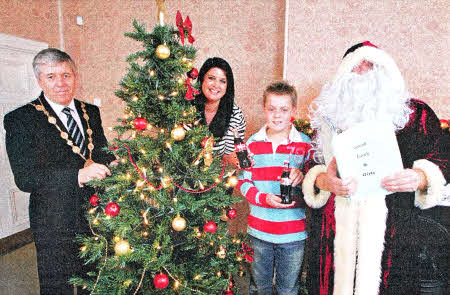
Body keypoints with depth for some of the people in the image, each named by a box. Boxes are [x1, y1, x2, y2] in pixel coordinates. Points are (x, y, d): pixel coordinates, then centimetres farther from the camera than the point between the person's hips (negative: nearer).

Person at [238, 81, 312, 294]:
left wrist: (302, 175, -22)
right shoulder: (253, 143, 0)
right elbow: (243, 182, -1)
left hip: (294, 233, -1)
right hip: (259, 230, 1)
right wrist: (265, 198, -19)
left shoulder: (305, 143, -3)